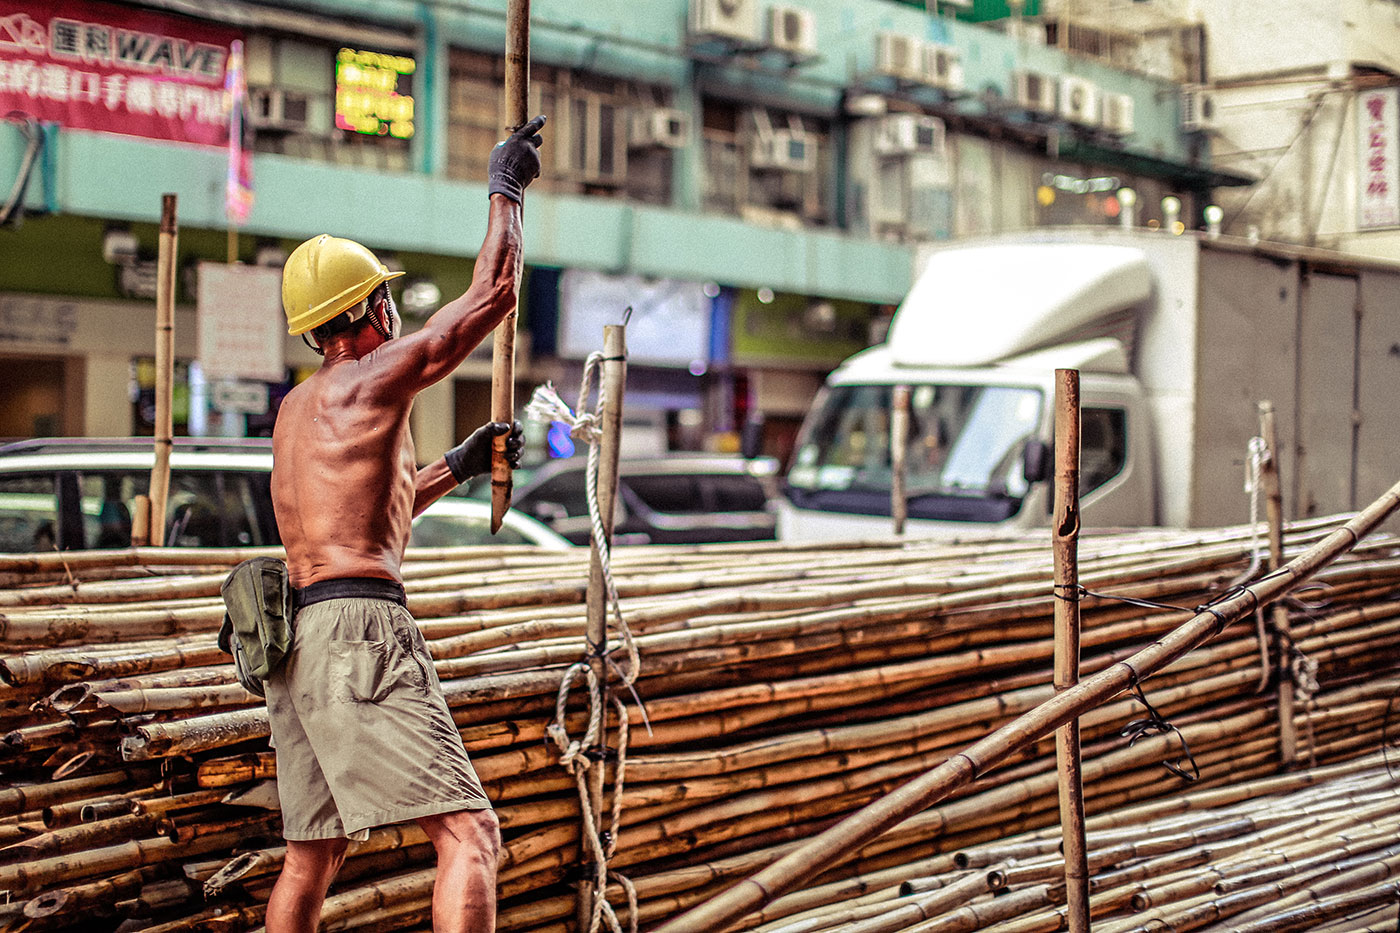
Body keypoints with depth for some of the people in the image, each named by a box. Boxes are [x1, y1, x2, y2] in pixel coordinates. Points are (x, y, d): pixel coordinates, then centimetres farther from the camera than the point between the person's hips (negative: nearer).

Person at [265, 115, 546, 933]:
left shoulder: (299, 406, 21)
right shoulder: (371, 380, -4)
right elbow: (494, 294, -1)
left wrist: (456, 466, 33)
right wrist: (506, 192, 12)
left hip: (296, 637, 9)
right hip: (357, 628, -9)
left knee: (313, 857, 17)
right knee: (470, 835, -14)